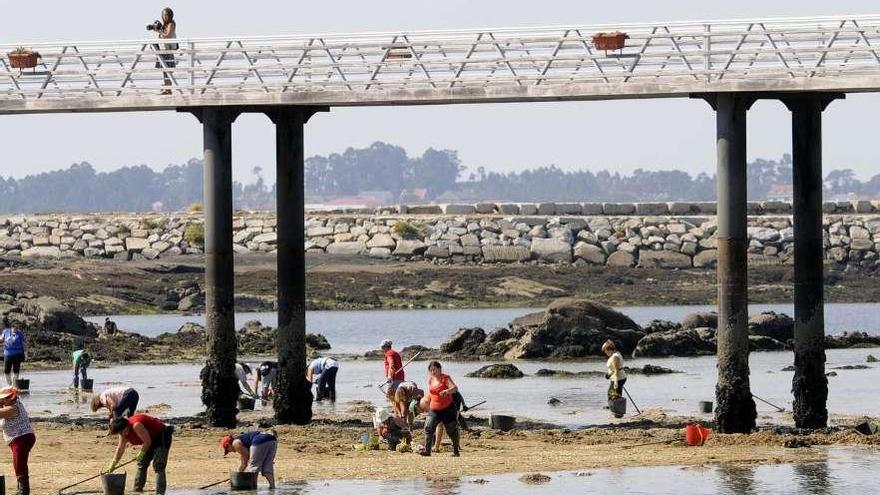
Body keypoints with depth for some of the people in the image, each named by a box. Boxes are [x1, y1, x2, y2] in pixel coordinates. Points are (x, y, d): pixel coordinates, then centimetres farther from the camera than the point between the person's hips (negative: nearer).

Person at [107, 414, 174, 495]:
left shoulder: (136, 426, -31)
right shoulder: (124, 433, -2)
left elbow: (147, 441, -28)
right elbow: (120, 449, 7)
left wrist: (141, 454, -13)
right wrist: (112, 466, 8)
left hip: (162, 436, -10)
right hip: (152, 439, 10)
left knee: (158, 466, -19)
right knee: (141, 465, 12)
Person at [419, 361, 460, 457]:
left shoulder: (445, 378, -9)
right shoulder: (430, 380, 9)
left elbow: (455, 388, -25)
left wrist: (447, 391, -44)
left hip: (448, 408, -5)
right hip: (434, 410, 5)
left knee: (452, 430, 3)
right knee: (428, 427, -13)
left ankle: (456, 451, 16)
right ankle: (427, 450, -16)